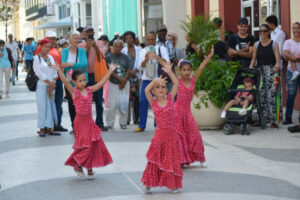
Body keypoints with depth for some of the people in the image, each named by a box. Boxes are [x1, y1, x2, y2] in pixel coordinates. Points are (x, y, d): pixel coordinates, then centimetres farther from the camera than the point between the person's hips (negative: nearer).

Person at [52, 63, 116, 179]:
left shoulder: (89, 90, 5)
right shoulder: (74, 92, -9)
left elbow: (101, 83, 8)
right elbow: (66, 82, -23)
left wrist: (110, 71, 7)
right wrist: (59, 71, -37)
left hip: (90, 121, 6)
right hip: (80, 121, -6)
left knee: (94, 145, 7)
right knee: (85, 146, -7)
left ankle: (90, 168, 19)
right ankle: (77, 165, 15)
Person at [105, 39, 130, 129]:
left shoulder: (125, 57, 7)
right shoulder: (108, 57, -2)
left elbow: (128, 70, 5)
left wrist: (124, 81, -7)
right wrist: (119, 78, -14)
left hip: (124, 84, 2)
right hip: (113, 84, -2)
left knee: (124, 104, -2)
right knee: (112, 104, -6)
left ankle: (123, 122, 13)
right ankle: (110, 123, 5)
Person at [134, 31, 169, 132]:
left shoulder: (162, 49, 6)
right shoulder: (143, 51, 12)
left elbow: (167, 62, -7)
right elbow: (140, 67, 4)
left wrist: (156, 57, -21)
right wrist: (146, 59, -14)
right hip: (146, 79, 2)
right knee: (143, 102, -3)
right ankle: (141, 125, 4)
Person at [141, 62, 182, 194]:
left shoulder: (170, 98, 1)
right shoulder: (153, 102, 0)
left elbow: (176, 84, -4)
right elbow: (146, 90, -15)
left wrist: (169, 72, -7)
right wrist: (155, 80, -9)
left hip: (172, 134, 1)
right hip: (160, 134, -1)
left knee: (172, 159, 8)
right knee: (155, 159, 2)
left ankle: (173, 184, 18)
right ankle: (148, 184, 10)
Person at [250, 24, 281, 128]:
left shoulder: (274, 44, 2)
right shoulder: (256, 44, 13)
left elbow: (277, 57, -6)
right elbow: (254, 58, 11)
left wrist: (277, 64, -27)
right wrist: (251, 67, -6)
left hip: (271, 70, -4)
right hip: (260, 70, 4)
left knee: (271, 95, -11)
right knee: (261, 95, 2)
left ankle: (273, 120, -10)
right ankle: (262, 118, 8)